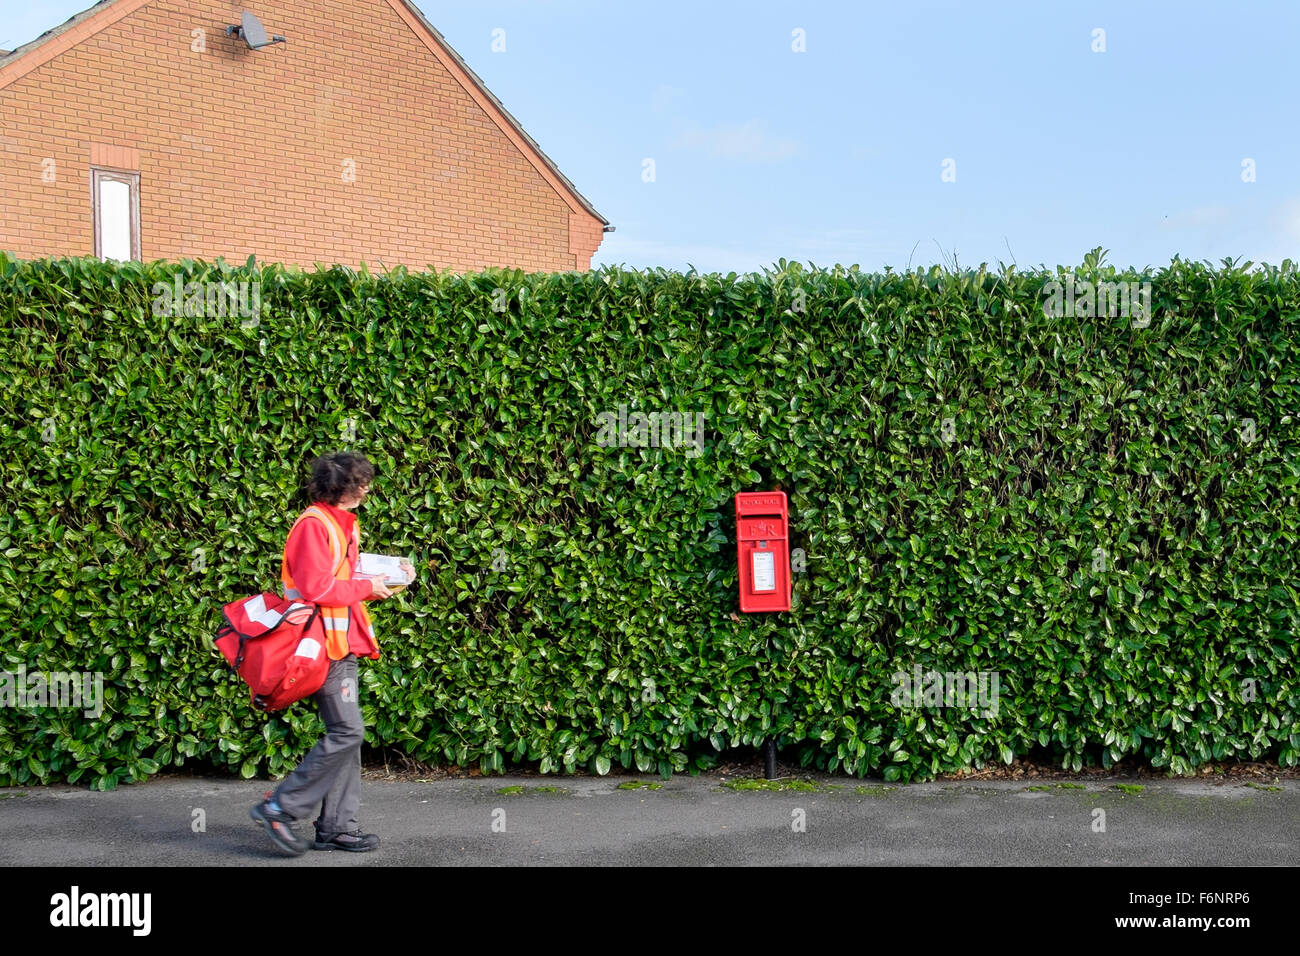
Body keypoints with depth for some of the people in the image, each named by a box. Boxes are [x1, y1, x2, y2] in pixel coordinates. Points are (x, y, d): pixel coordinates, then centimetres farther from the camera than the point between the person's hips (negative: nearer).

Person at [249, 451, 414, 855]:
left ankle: (336, 826, 14)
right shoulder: (313, 525, -14)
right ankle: (280, 807, -5)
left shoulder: (343, 524, 18)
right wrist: (366, 588, -12)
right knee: (347, 731, -13)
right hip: (324, 643, -10)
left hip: (343, 644, 10)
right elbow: (316, 587, -22)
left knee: (346, 732, 9)